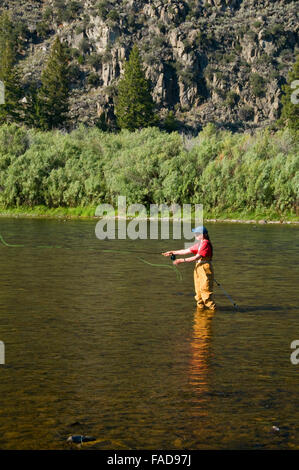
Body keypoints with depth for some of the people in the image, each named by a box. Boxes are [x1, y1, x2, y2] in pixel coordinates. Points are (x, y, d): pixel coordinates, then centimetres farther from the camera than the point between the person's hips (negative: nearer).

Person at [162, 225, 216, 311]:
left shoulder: (205, 243, -15)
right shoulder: (199, 244, 16)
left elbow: (197, 257, -20)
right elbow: (187, 251, 18)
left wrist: (183, 260, -21)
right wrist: (173, 252, 17)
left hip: (205, 270, -10)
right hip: (198, 268, 10)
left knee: (205, 290, -8)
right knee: (198, 291, 12)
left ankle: (212, 307, 0)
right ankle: (200, 307, 21)